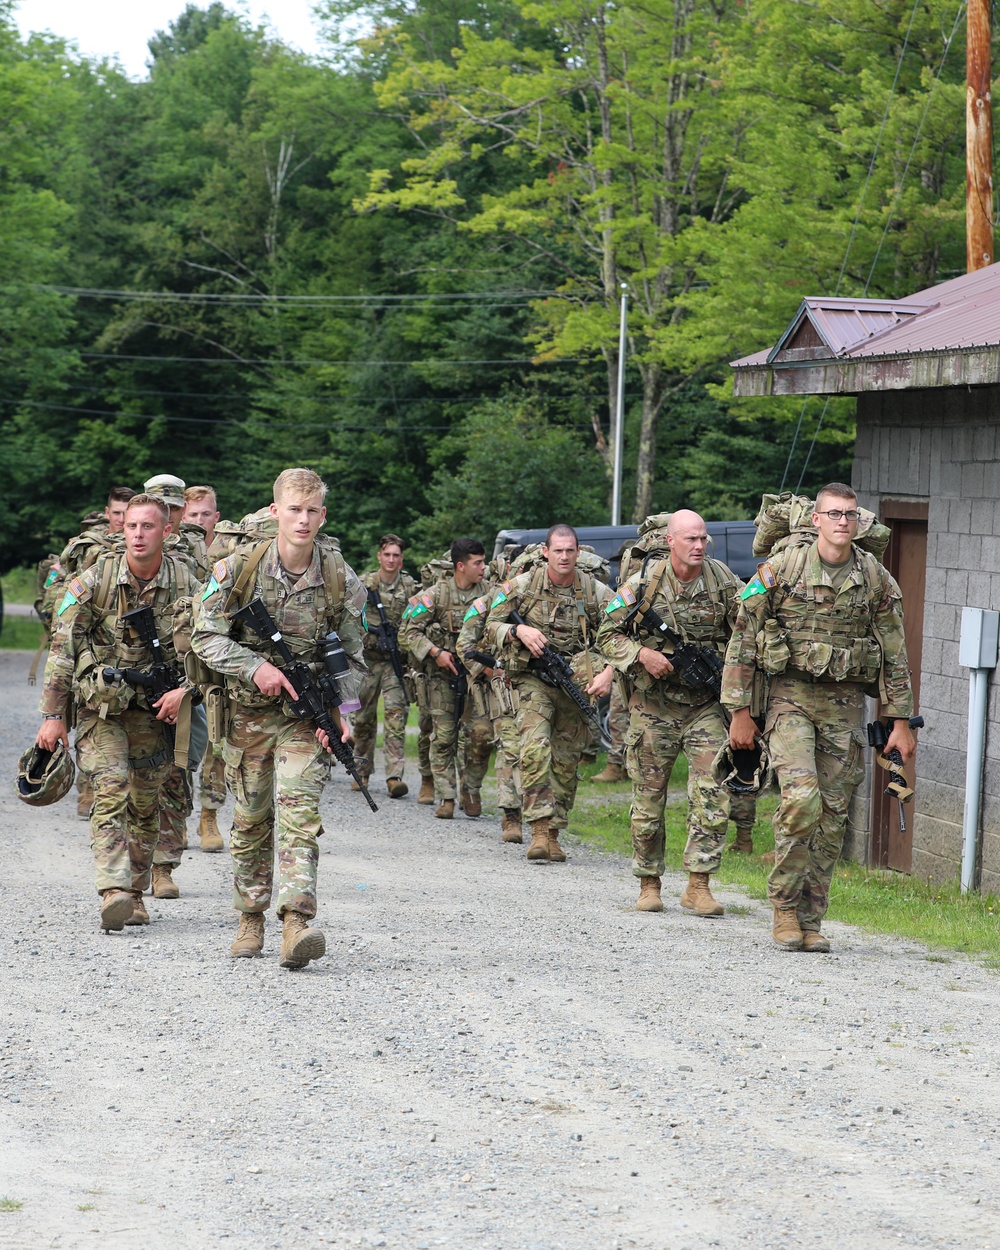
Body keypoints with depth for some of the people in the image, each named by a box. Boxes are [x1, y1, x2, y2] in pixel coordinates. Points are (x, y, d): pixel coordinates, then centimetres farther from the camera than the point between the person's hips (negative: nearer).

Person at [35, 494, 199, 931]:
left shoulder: (184, 582, -5)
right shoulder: (94, 580, -10)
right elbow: (63, 648, -6)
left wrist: (185, 688, -12)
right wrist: (53, 716, -8)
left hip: (154, 707, 3)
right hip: (100, 705, -3)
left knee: (146, 804, 7)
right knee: (110, 791, -18)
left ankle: (135, 893, 21)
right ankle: (114, 891, -29)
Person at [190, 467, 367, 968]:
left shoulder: (341, 579, -6)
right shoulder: (239, 568, -8)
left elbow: (353, 655, 3)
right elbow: (205, 636, -4)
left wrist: (343, 712, -10)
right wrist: (255, 667, -18)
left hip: (307, 715, -1)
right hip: (248, 712, 1)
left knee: (299, 812, -16)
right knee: (251, 820, 11)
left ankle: (296, 924, -24)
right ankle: (251, 919, 25)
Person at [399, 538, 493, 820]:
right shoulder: (435, 595, -4)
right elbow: (408, 632, -2)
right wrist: (435, 652, -14)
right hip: (443, 673, -1)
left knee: (482, 733, -8)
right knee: (444, 736, 0)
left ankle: (471, 790, 11)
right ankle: (445, 797, 6)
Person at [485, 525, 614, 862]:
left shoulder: (596, 591, -1)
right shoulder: (522, 586, -2)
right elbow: (491, 625, 3)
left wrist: (608, 673, -14)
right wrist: (519, 630, -16)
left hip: (577, 683, 2)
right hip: (534, 679, -2)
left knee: (566, 762, 6)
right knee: (535, 749, -22)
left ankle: (552, 835, 17)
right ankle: (539, 831, -25)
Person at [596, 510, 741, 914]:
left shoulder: (723, 581, -1)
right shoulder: (644, 582, -4)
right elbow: (608, 635, 2)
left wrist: (721, 662, -9)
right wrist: (641, 655, -15)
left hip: (705, 704, 1)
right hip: (653, 705, -1)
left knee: (713, 796, -10)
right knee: (648, 798, 5)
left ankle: (698, 884, -4)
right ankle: (649, 884, 18)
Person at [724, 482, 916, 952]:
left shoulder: (876, 579, 4)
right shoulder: (781, 569, -3)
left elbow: (895, 654, 9)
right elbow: (743, 640, 0)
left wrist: (901, 720, 6)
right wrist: (739, 711, -3)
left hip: (844, 705, 3)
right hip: (791, 697, -3)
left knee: (832, 814, 3)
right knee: (801, 799, -20)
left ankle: (810, 920, 12)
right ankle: (784, 905, -3)